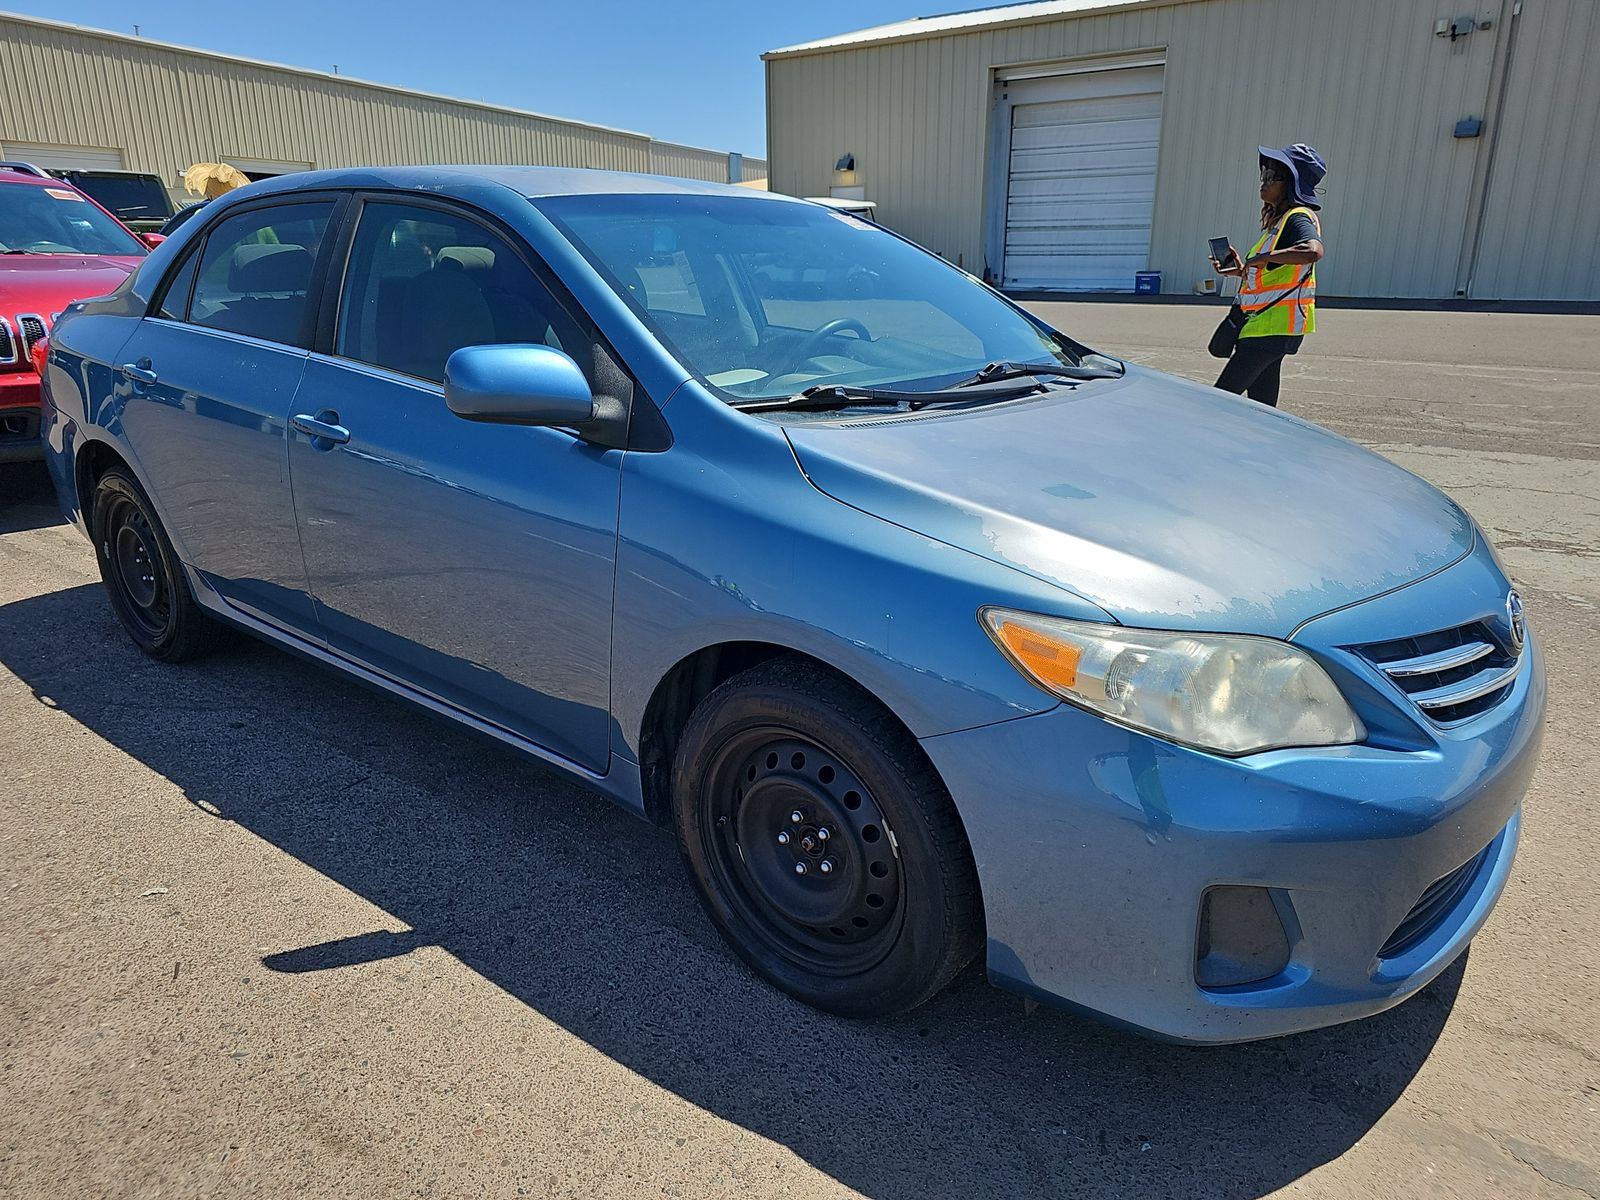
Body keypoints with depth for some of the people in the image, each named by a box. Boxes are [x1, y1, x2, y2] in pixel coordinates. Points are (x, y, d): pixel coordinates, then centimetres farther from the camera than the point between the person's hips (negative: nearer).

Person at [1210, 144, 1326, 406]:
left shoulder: (1299, 217, -12)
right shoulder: (1279, 219, 18)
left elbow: (1313, 251, -35)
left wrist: (1261, 258, -27)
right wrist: (1240, 269, 11)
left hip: (1276, 325, -11)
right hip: (1267, 325, 11)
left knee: (1222, 396, -14)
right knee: (1262, 403, 13)